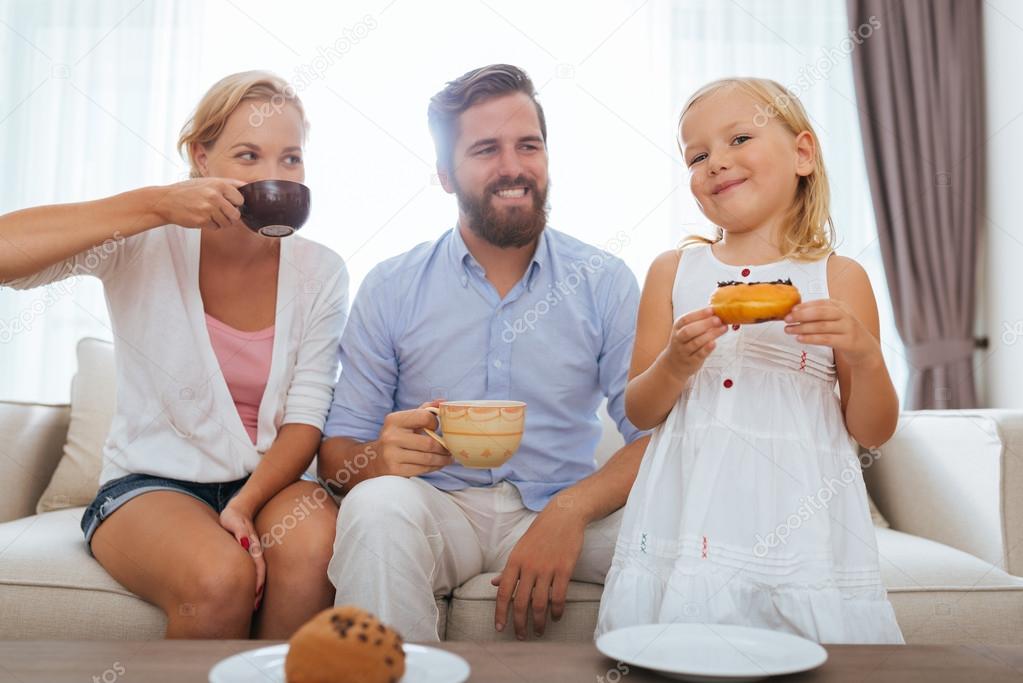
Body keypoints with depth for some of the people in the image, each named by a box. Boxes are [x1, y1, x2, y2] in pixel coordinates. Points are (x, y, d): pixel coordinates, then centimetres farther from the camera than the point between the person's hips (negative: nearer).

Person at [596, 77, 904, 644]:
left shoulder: (839, 279, 2)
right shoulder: (673, 271, 5)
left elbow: (872, 432, 4)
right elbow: (638, 413, 5)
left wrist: (864, 355, -14)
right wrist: (674, 367, -15)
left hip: (800, 527, 0)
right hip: (689, 524, 1)